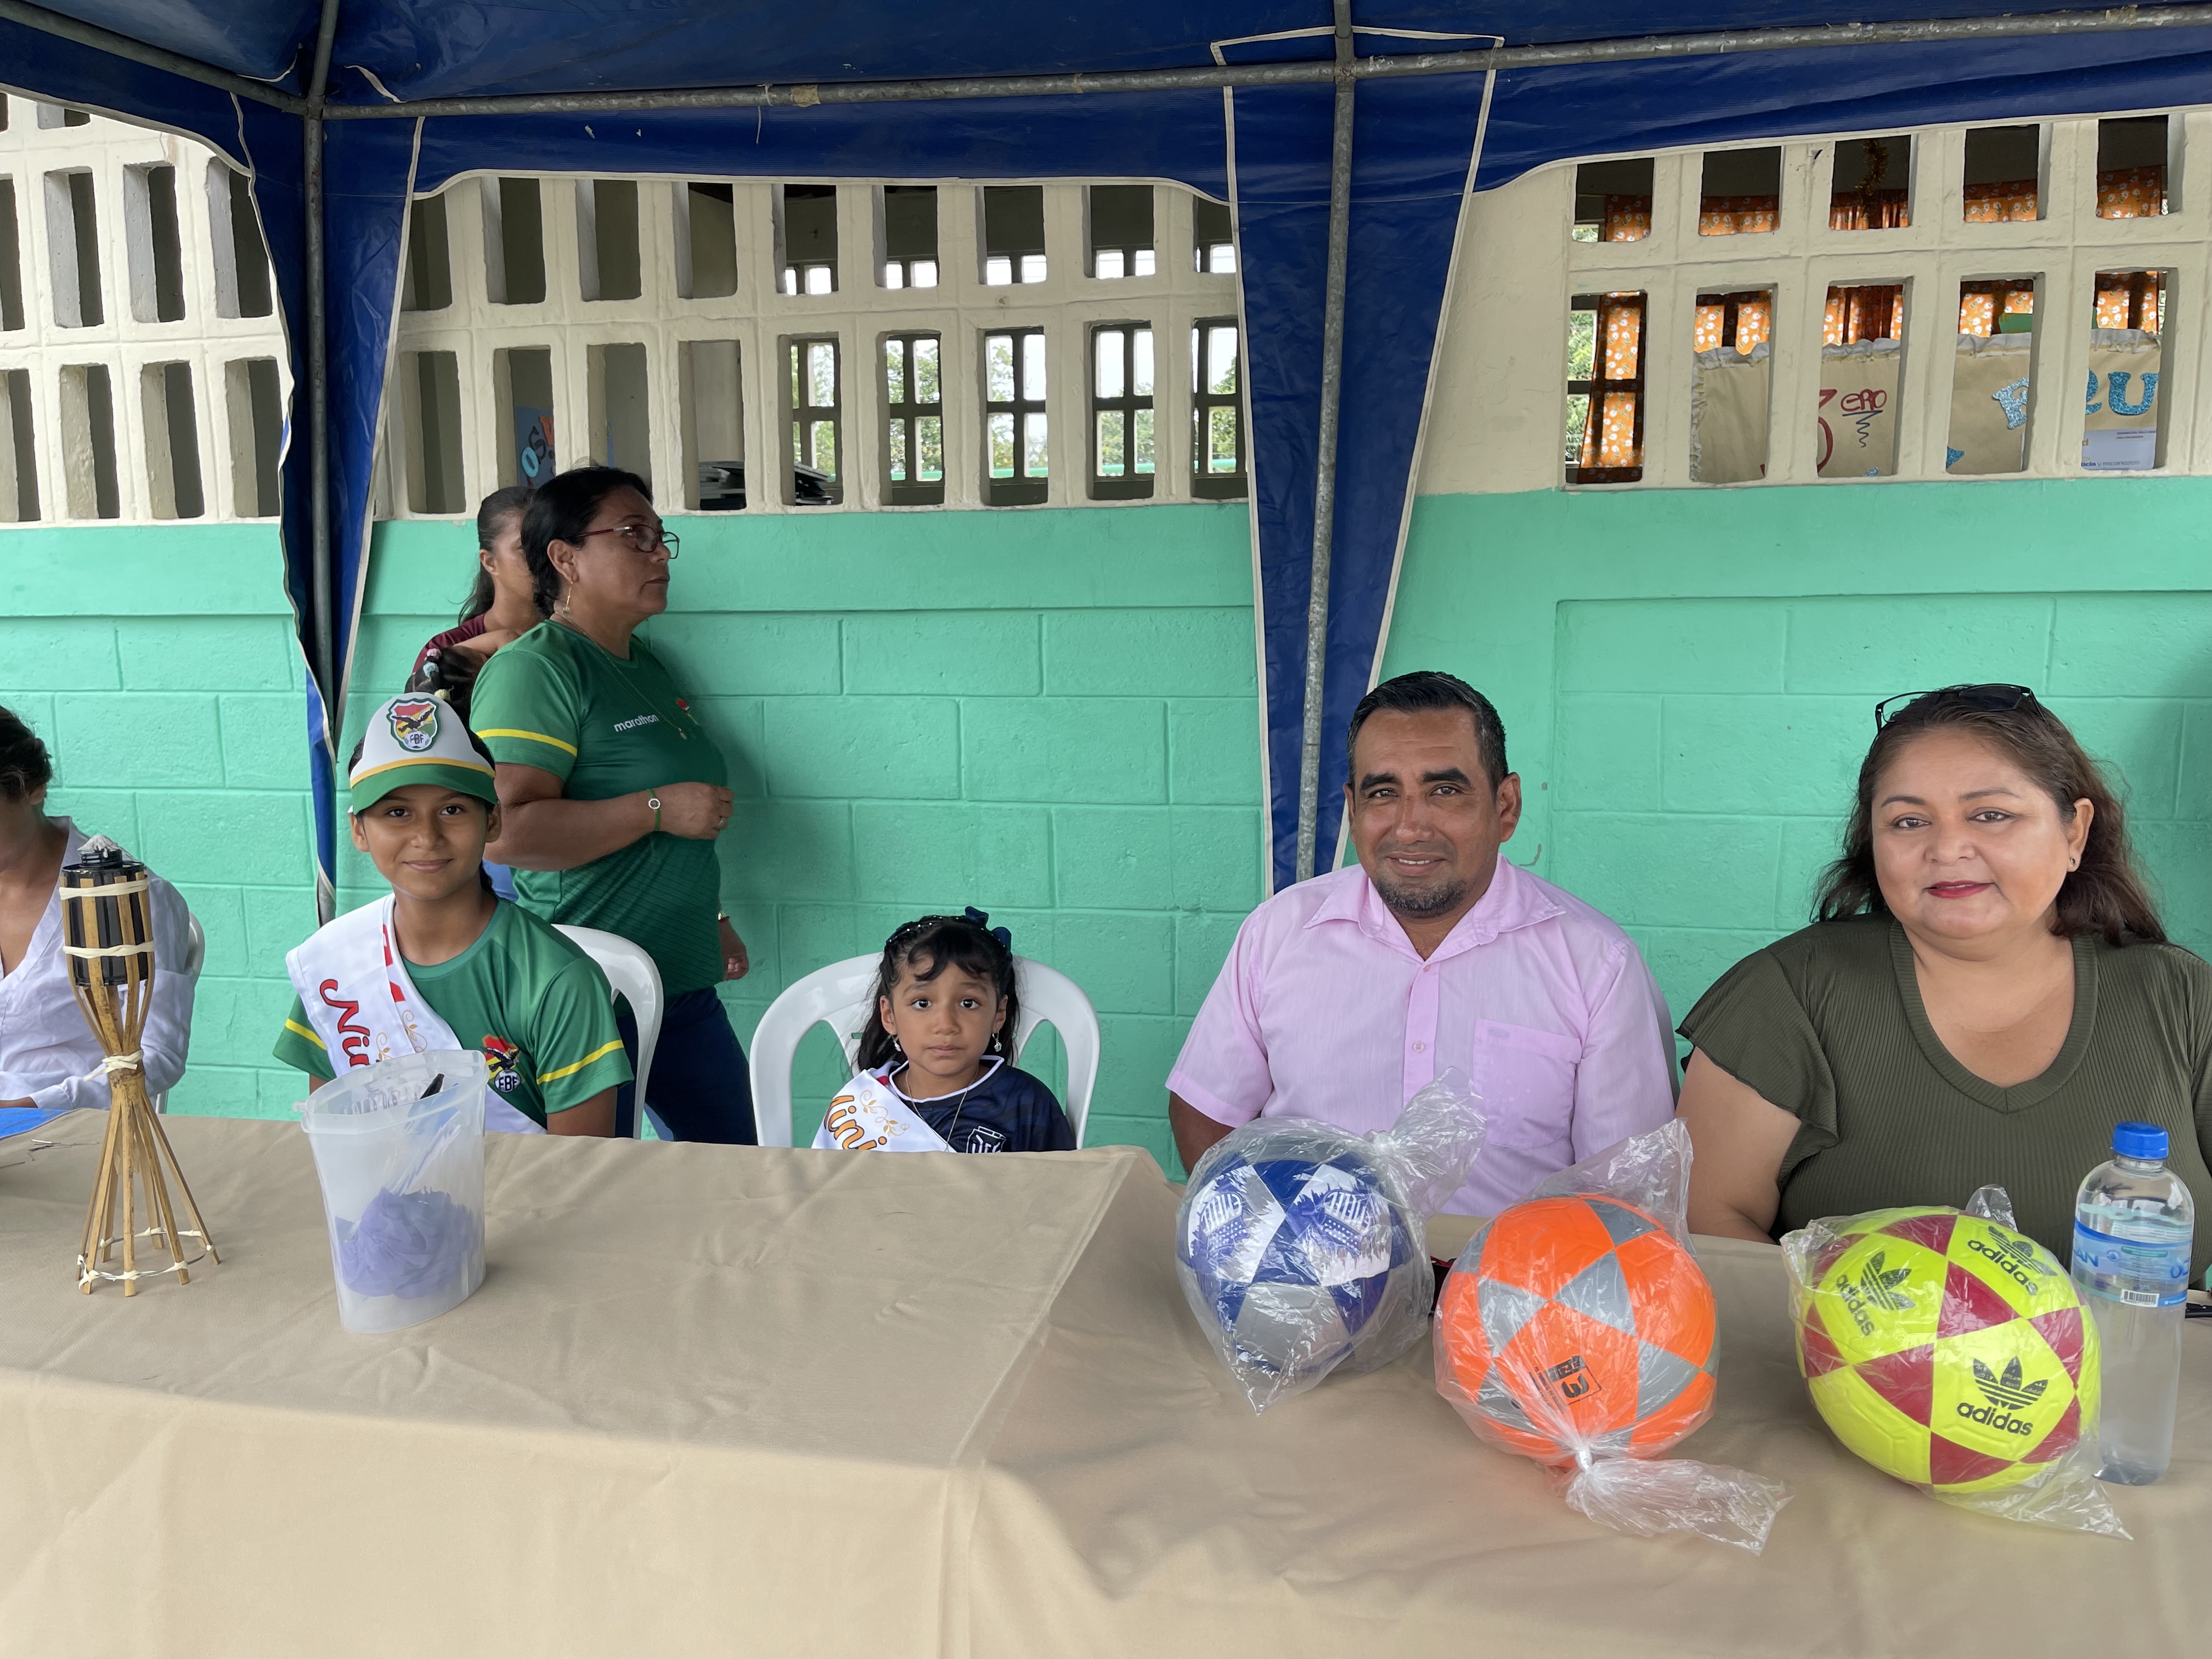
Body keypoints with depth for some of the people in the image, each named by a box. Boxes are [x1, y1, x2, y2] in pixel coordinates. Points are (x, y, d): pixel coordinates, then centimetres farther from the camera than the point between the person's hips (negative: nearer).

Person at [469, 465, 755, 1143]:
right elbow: (505, 829, -27)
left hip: (685, 987, 9)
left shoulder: (645, 664, 14)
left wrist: (710, 922, 22)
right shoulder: (534, 668, -14)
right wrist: (657, 809, -23)